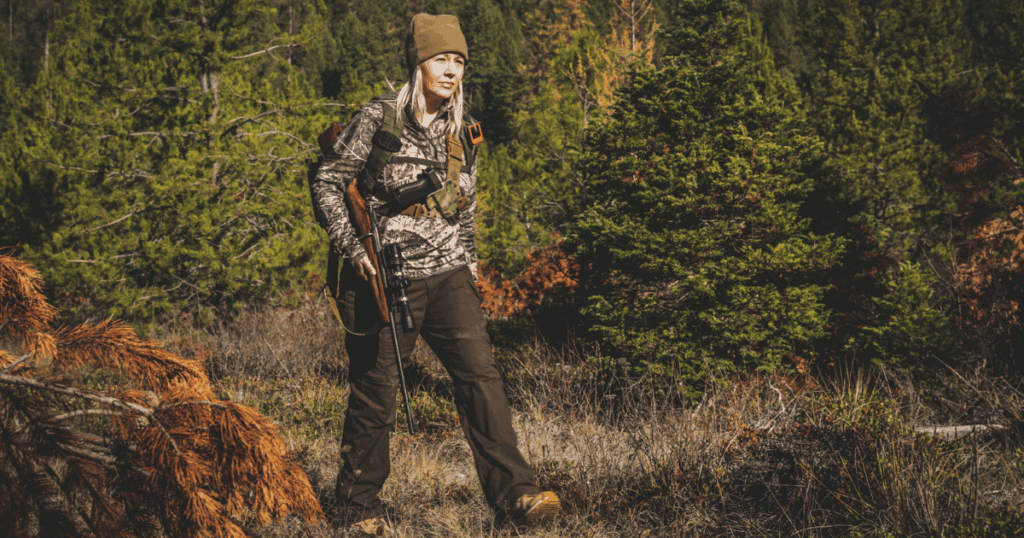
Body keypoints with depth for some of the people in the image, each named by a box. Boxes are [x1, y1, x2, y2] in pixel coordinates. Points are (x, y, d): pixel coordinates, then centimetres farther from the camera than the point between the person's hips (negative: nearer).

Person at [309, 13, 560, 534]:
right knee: (375, 394, 5)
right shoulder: (378, 119, -8)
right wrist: (354, 247, -15)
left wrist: (469, 268, 18)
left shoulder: (461, 128, 8)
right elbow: (326, 183, -6)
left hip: (447, 275, 4)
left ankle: (515, 492, -14)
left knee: (480, 372, -11)